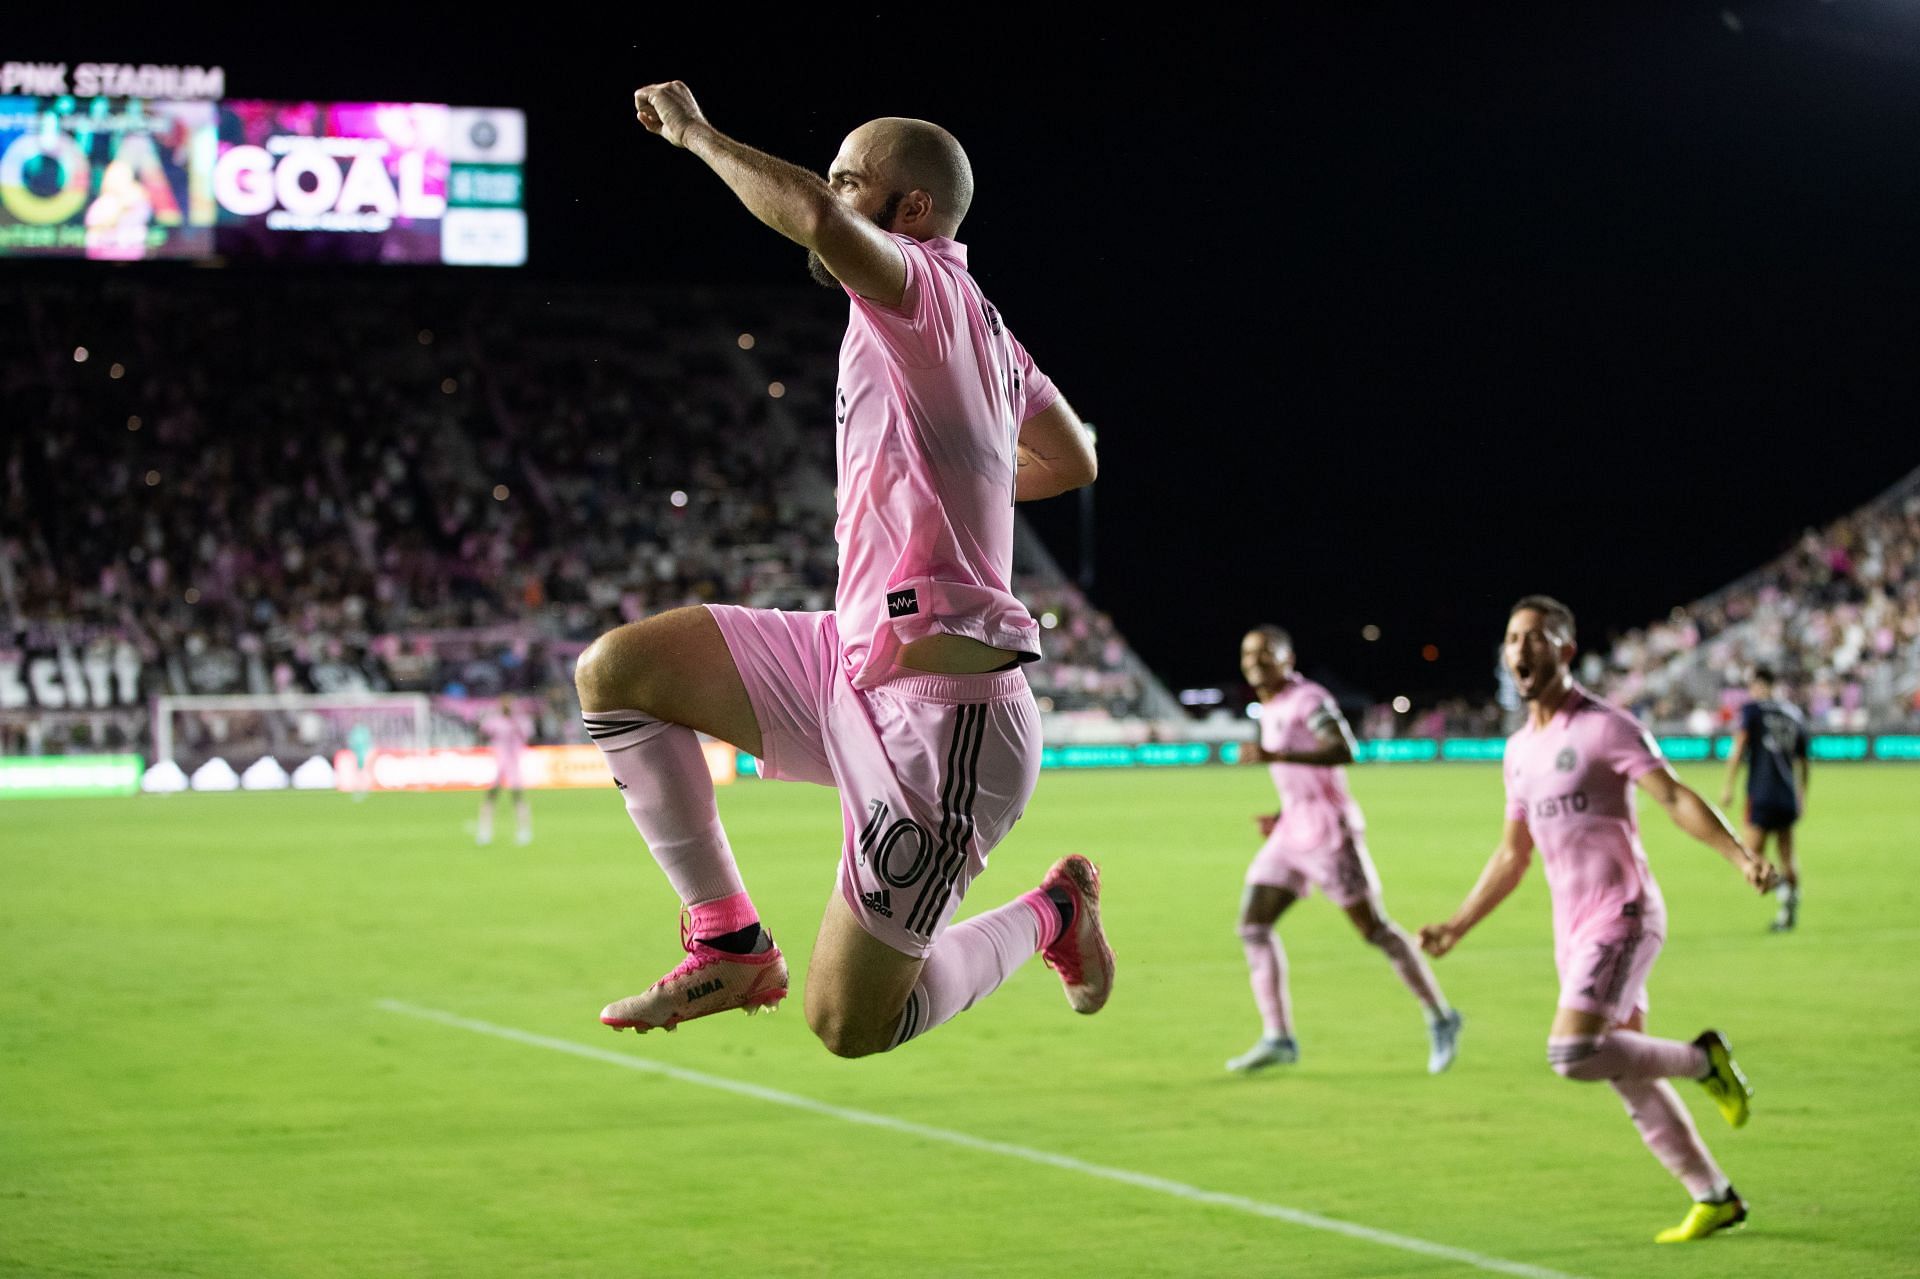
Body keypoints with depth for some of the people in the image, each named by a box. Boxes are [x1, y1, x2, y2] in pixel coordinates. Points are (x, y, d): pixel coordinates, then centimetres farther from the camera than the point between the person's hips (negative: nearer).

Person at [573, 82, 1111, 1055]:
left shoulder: (924, 284, -14)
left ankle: (1047, 914, 23)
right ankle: (729, 945, 8)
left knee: (849, 1028, -2)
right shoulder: (979, 325, 14)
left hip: (936, 715, -10)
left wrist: (697, 133, -20)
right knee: (615, 670, 1)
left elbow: (816, 221, -37)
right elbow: (1074, 459, 29)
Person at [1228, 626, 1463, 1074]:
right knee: (1253, 925, -2)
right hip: (1291, 835, 9)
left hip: (1330, 832, -9)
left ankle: (1440, 1019, 12)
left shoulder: (1309, 701, -12)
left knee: (1375, 930, -3)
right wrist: (1283, 816, 17)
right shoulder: (1270, 711, 16)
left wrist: (1277, 755, -38)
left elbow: (1344, 752, -29)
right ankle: (1278, 1040, 0)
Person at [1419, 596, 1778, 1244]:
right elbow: (1512, 856, 23)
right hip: (1573, 930, 8)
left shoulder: (1604, 726, -9)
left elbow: (1676, 797, -16)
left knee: (1572, 1053, -22)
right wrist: (1457, 925, 21)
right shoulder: (1519, 750, 14)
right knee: (1630, 1083, 8)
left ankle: (1702, 1058, -2)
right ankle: (1715, 1198, 17)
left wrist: (1742, 856, -29)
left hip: (1622, 917, -8)